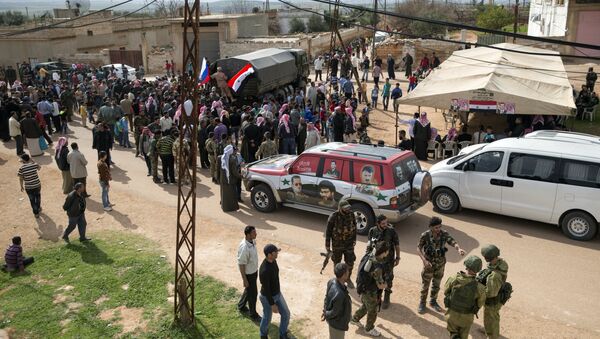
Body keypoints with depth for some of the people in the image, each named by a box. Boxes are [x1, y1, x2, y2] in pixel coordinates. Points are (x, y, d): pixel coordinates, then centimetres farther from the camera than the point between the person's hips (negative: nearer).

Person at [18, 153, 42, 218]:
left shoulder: (21, 168, -15)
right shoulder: (34, 164, -10)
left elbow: (21, 179, -9)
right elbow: (39, 168, 14)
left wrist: (22, 187, 6)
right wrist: (32, 161, 7)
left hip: (28, 187, -2)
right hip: (37, 185, 2)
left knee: (32, 200, 16)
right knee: (38, 196, 30)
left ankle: (36, 213, 26)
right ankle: (38, 208, 47)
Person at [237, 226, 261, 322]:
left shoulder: (252, 241, -5)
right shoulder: (244, 248, -32)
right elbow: (241, 264, -24)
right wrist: (244, 280, -18)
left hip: (254, 271, 9)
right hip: (248, 274, -9)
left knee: (249, 290, 25)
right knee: (253, 293, 6)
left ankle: (241, 307, 46)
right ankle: (253, 315, 26)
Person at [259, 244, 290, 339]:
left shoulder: (273, 261, -10)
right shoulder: (264, 270, -37)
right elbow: (266, 289, -28)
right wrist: (272, 304, -21)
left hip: (278, 293, 7)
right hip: (268, 297, -7)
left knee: (286, 314, 13)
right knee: (267, 318, 17)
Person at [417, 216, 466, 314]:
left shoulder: (444, 234, -14)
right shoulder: (425, 235, -20)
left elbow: (453, 242, -26)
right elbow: (419, 248, -14)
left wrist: (459, 248, -48)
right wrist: (424, 260, -27)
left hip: (440, 264, 3)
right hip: (428, 264, -3)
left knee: (436, 284, 20)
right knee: (425, 285, 11)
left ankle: (433, 301, 41)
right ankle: (422, 303, 31)